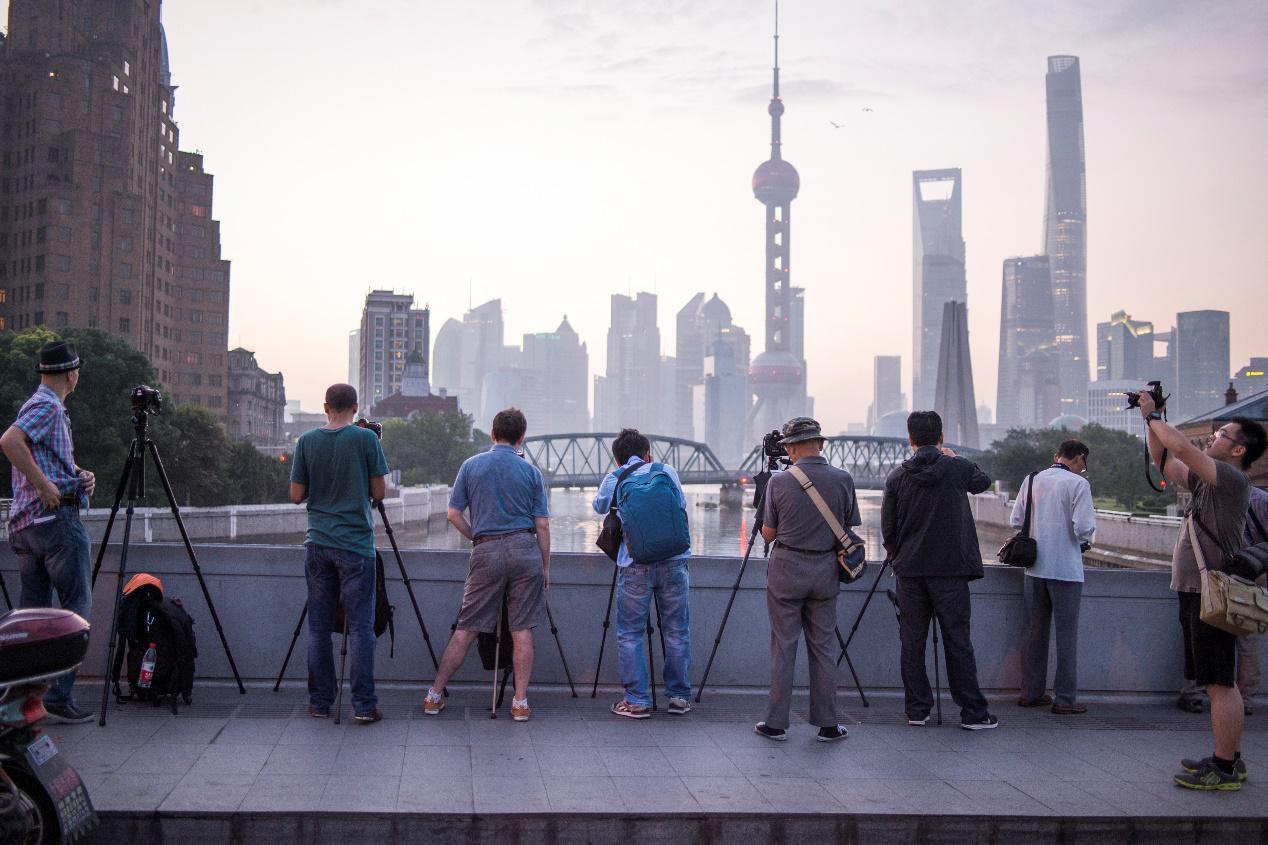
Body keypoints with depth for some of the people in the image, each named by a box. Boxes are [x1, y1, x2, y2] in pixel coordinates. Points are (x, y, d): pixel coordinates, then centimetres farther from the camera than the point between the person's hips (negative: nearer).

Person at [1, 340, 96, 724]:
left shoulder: (41, 404, 21)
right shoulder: (48, 406, -10)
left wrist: (80, 476, 9)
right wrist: (44, 486, -23)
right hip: (56, 518, -10)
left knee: (31, 611, 10)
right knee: (76, 608, -7)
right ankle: (59, 698, -11)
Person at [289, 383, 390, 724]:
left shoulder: (307, 441, 2)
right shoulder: (366, 439, -6)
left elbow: (296, 495, 5)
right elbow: (379, 492, -3)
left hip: (318, 544, 3)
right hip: (356, 545, -3)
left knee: (319, 626, 9)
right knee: (360, 626, -1)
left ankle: (320, 702, 14)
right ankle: (363, 705, -3)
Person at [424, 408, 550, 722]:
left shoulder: (471, 466, 7)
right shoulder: (530, 471, 4)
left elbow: (454, 514, 4)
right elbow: (542, 525, 3)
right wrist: (545, 566, 10)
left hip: (486, 553, 1)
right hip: (524, 549, -1)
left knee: (466, 629, 7)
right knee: (522, 630, 3)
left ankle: (435, 695, 11)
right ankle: (520, 702, 4)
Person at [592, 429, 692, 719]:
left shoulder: (614, 479, 6)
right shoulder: (667, 471, 8)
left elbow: (599, 505, 25)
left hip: (635, 565, -1)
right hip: (674, 561, 2)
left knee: (630, 634, 7)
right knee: (676, 631, 11)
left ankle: (637, 700, 5)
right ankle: (679, 697, 16)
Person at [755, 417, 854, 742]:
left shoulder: (779, 481, -9)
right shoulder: (843, 480, -2)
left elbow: (768, 534, -1)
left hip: (786, 569, -2)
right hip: (826, 571, 2)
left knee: (783, 647, 4)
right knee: (822, 648, 9)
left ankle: (776, 723, 8)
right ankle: (827, 725, 12)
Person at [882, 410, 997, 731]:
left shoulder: (897, 476, 0)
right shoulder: (957, 468, -5)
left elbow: (887, 529, 3)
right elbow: (982, 482, 19)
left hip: (909, 570, 2)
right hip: (950, 569, -2)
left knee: (912, 640, 7)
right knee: (957, 640, 2)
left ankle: (917, 710, 10)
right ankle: (973, 713, 6)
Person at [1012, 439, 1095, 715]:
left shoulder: (1032, 480, 5)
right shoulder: (1078, 483, -10)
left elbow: (1016, 520, 8)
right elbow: (1084, 527, -17)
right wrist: (1083, 540, 5)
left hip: (1035, 568, 5)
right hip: (1066, 568, -5)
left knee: (1035, 632, 14)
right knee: (1066, 635, 3)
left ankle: (1031, 693, 20)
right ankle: (1065, 699, 5)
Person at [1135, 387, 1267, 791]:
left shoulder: (1232, 479, -12)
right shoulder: (1207, 480, 15)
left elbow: (1182, 448, -20)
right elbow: (1165, 461, 21)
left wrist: (1154, 415, -7)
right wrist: (1150, 420, 11)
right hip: (1197, 593, 10)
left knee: (1220, 684, -7)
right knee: (1221, 683, 15)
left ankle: (1224, 770, -4)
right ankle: (1229, 759, 22)